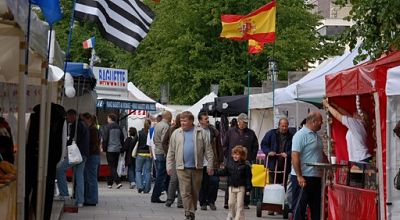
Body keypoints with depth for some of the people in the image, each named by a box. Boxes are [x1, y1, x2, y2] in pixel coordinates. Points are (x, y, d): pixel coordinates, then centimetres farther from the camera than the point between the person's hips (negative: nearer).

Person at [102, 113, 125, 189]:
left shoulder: (107, 127, -8)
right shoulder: (119, 127, 9)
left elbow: (105, 139, -9)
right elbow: (122, 138, 12)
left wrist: (104, 148, -1)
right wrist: (121, 148, 17)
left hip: (110, 149, -6)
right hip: (117, 150, 6)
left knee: (112, 167, -5)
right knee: (114, 166, 13)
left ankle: (118, 182, -20)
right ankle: (110, 183, 19)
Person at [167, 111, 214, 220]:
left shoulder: (201, 132, 4)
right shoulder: (176, 133, 7)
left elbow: (208, 150, 4)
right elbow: (171, 152, 9)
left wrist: (210, 165, -1)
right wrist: (169, 166, 5)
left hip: (197, 168, 0)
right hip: (182, 168, 0)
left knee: (195, 192, 8)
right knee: (185, 192, -6)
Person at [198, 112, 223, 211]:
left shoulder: (214, 131, 7)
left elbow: (219, 147, 11)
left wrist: (220, 160, 7)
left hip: (213, 162, 2)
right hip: (201, 163, -2)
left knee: (215, 182, -4)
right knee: (203, 184, 4)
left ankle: (211, 201, 14)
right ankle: (203, 203, 17)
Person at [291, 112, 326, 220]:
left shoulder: (317, 136, 15)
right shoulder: (301, 135, -13)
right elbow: (295, 156, -19)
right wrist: (299, 176, -23)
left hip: (316, 178, 9)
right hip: (303, 178, -9)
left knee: (316, 207, 12)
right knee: (299, 207, -2)